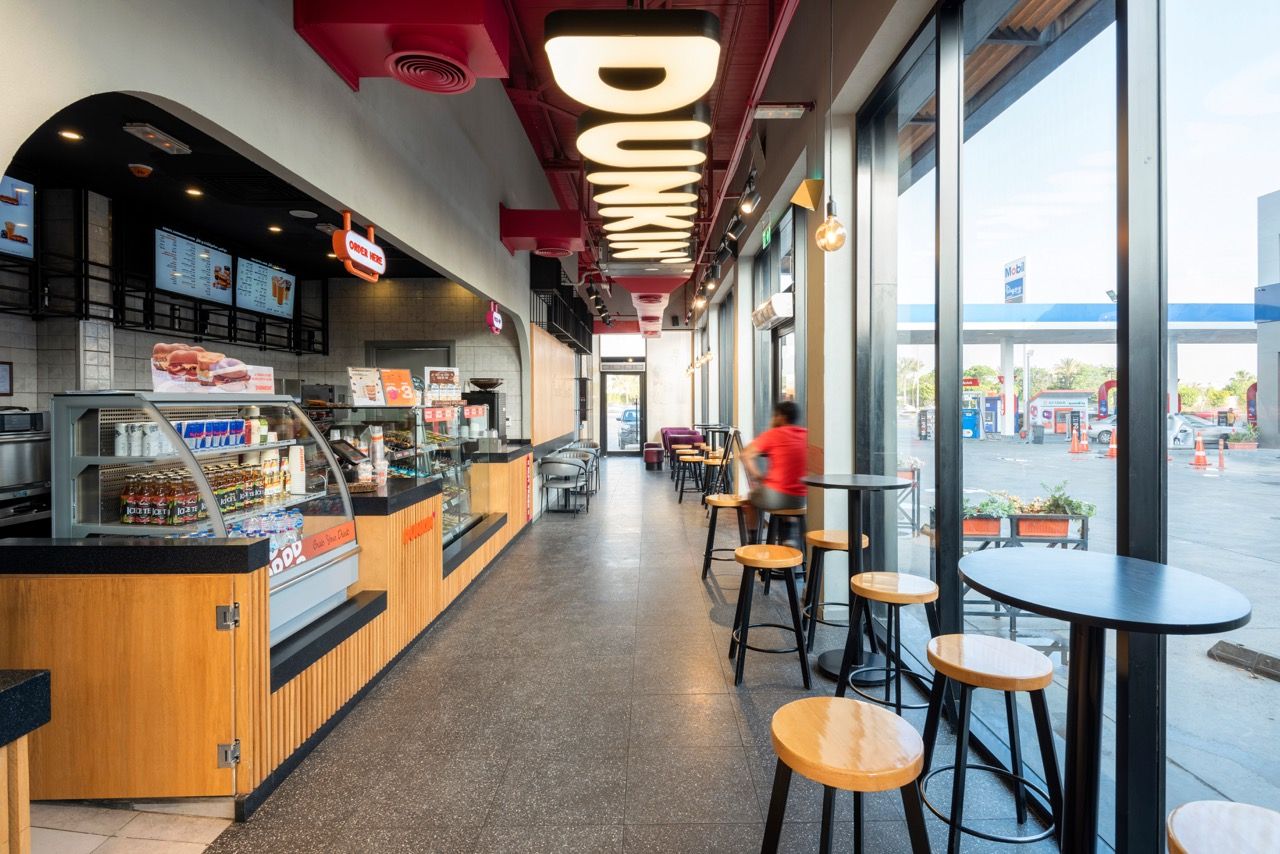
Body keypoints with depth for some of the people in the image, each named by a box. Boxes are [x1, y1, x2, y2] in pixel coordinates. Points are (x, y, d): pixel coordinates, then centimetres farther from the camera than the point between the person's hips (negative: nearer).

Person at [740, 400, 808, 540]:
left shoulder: (773, 434, -8)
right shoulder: (806, 435, 5)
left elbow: (746, 454, -10)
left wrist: (757, 476, -1)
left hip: (776, 497, -5)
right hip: (801, 499, 5)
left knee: (752, 496, 28)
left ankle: (754, 542, 29)